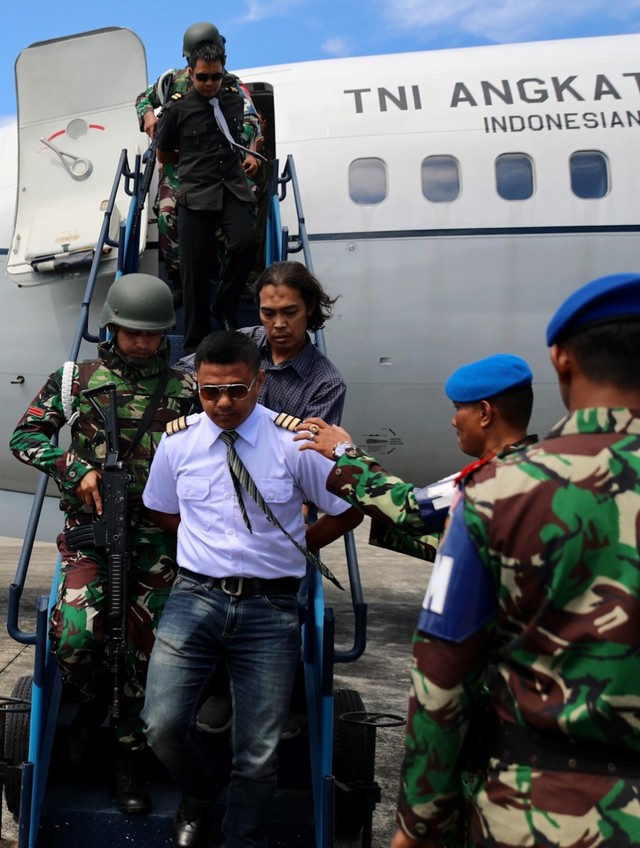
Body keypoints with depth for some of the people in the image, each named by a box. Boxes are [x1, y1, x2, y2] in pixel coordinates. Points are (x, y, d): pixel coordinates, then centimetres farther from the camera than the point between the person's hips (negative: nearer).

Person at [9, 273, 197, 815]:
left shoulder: (184, 389, 4)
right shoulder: (78, 379, 4)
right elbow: (25, 435, 5)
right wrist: (76, 469, -9)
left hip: (157, 534, 0)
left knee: (141, 648, 4)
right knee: (74, 638, -17)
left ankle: (130, 756, 22)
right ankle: (93, 700, 19)